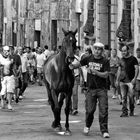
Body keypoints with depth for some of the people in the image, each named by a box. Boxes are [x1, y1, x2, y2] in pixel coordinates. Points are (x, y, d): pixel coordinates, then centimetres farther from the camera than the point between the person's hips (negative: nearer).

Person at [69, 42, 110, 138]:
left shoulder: (105, 61, -4)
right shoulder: (89, 59, 5)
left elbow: (106, 75, -11)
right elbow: (79, 64, 18)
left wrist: (95, 71, -20)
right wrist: (72, 66, -1)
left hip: (102, 89, -2)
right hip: (91, 89, 2)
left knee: (103, 110, -6)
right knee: (90, 110, 0)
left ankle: (104, 131, 1)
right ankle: (87, 126, 27)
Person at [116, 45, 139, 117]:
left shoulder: (133, 59, 1)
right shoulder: (122, 60, 14)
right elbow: (119, 70, 19)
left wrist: (134, 78, -13)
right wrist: (117, 80, 14)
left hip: (130, 81, -4)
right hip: (122, 81, 4)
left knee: (131, 96, -4)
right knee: (123, 97, 0)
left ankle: (132, 111, 12)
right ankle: (124, 112, 2)